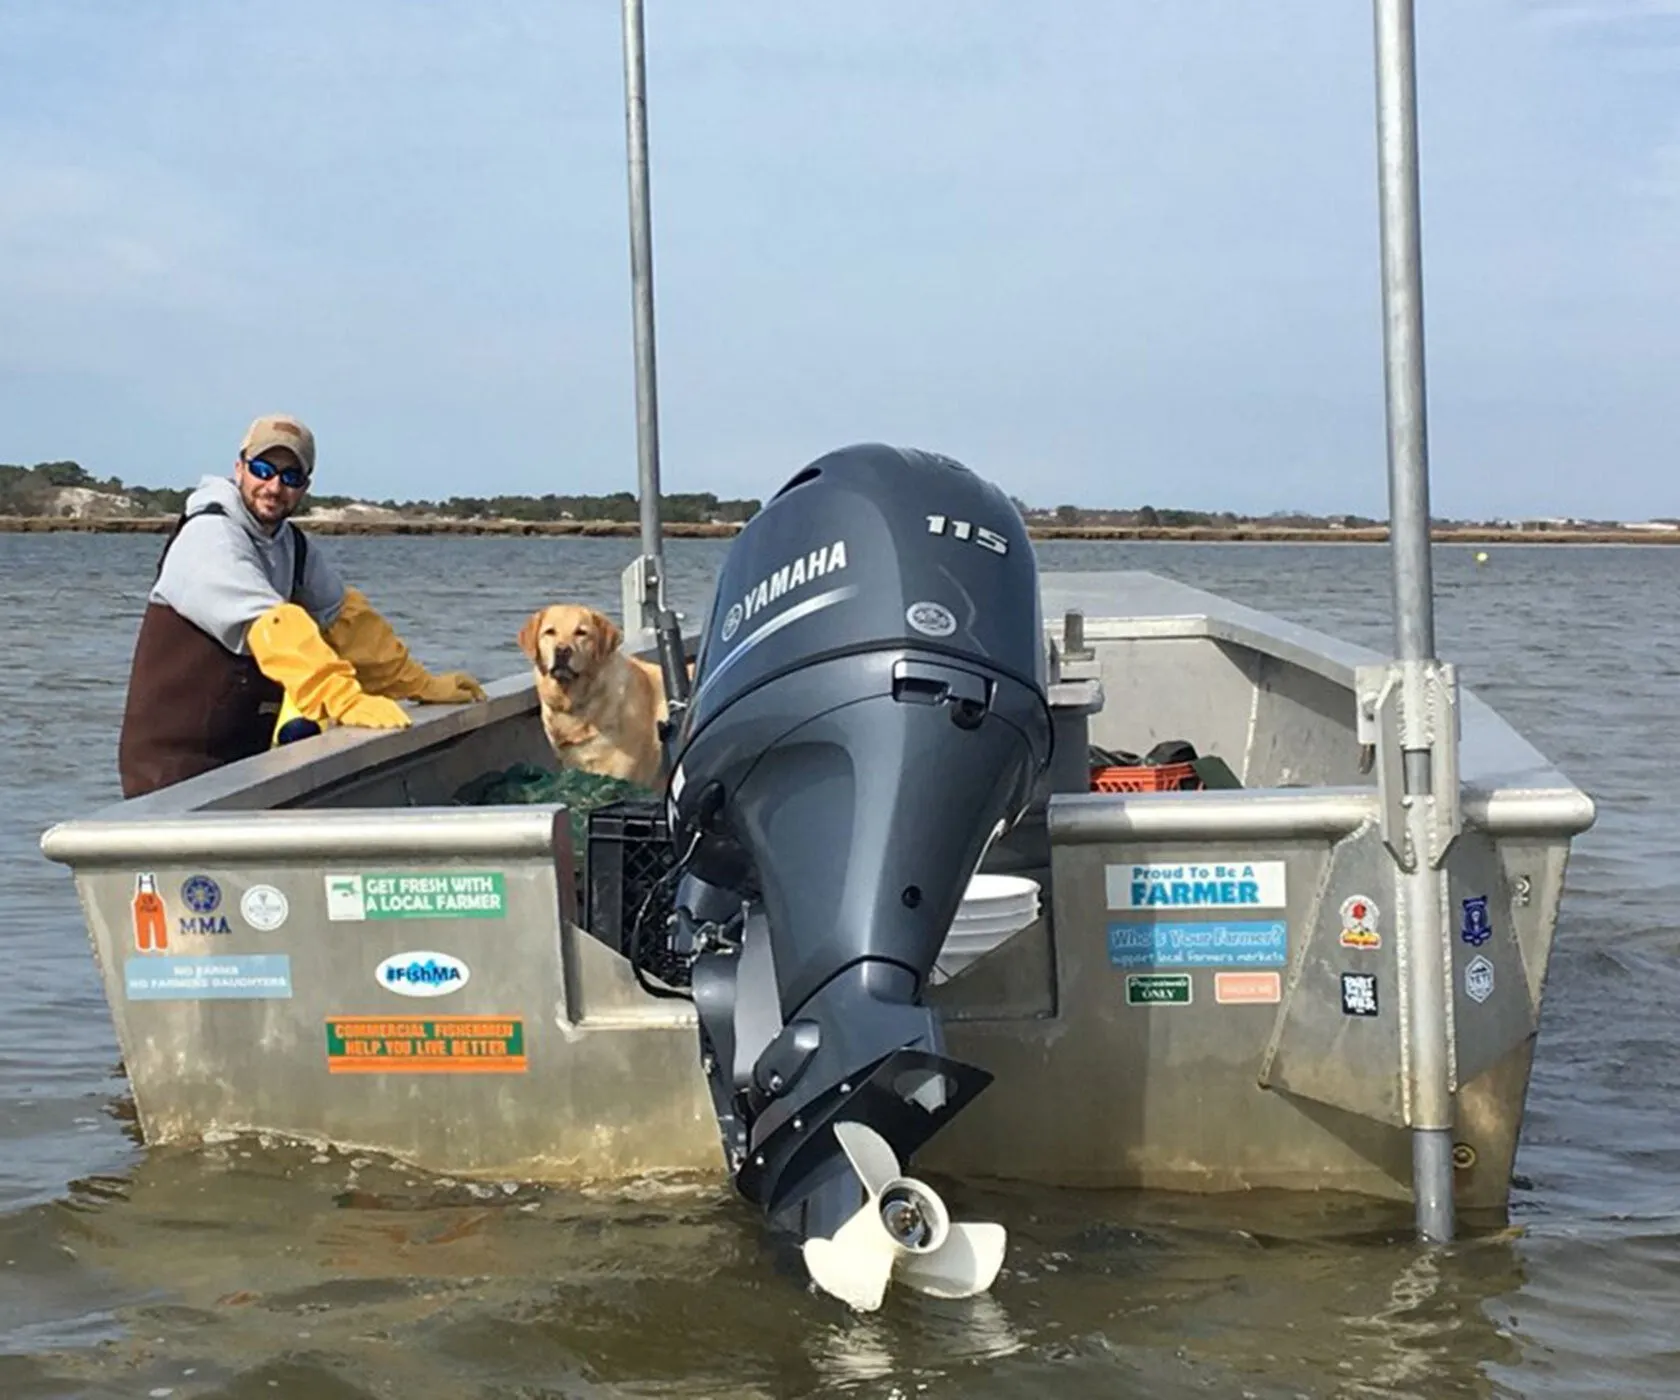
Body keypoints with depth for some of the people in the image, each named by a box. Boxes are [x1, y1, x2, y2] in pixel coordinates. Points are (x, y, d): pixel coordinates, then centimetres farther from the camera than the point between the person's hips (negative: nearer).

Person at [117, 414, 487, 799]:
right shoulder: (210, 537, -16)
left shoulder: (295, 547, 11)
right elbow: (271, 628, -28)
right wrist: (347, 702, -37)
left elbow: (347, 618, 17)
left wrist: (423, 685, 11)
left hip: (245, 759, 8)